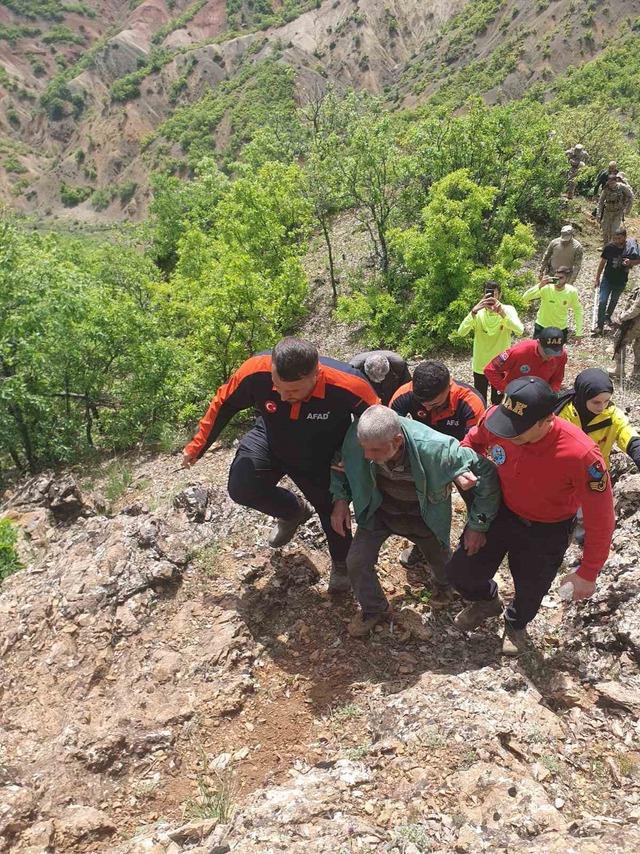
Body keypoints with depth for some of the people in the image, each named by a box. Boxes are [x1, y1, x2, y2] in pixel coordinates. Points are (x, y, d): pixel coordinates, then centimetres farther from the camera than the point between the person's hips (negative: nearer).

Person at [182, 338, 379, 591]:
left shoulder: (348, 386, -41)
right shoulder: (256, 371, -36)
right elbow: (223, 404, -15)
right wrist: (196, 447, -5)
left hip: (322, 459, -1)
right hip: (271, 442, 1)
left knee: (331, 509, 12)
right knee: (241, 489, -18)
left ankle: (342, 563, 47)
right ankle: (294, 510, 16)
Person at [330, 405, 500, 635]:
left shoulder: (436, 449, -42)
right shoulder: (357, 436, -33)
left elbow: (485, 472, -28)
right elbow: (341, 463, -8)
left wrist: (477, 525, -22)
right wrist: (340, 499, -18)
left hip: (424, 516, -1)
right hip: (380, 508, 2)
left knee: (441, 561, 21)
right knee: (356, 562, -4)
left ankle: (443, 583, 62)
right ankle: (373, 609, 28)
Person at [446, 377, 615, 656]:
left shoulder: (580, 454, -39)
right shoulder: (496, 418, -28)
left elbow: (600, 519, -23)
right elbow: (472, 441, -1)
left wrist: (587, 573, -15)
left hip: (546, 531, -2)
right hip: (501, 513, 3)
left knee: (530, 591, 18)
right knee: (460, 572, 8)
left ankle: (516, 624, 58)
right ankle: (487, 601, 46)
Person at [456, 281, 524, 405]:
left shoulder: (508, 309, -14)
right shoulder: (478, 312, -11)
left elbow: (520, 330, -32)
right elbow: (461, 332, -25)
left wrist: (502, 312, -44)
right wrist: (474, 312, -39)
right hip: (480, 365, 1)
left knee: (498, 402, 18)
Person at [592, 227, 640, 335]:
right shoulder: (609, 247, -15)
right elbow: (602, 263, -5)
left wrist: (630, 262, -23)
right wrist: (597, 279, -2)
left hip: (621, 281, 1)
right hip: (607, 279, -1)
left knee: (614, 301, 21)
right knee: (602, 302, -11)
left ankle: (608, 316, 48)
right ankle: (600, 326, -5)